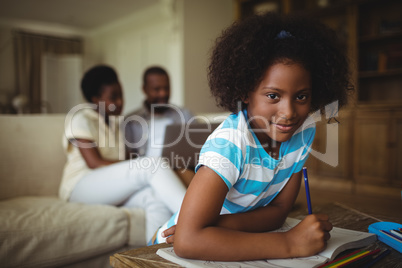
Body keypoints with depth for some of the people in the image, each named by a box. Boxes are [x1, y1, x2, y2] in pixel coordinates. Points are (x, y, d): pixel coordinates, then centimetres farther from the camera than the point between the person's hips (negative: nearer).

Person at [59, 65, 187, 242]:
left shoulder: (116, 122, 20)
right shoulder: (81, 117, -3)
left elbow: (119, 163, 14)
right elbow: (95, 163, -14)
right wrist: (143, 165, -22)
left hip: (112, 189, 6)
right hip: (81, 188, -6)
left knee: (157, 193, -30)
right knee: (154, 165, -30)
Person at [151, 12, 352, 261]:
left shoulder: (304, 130, -9)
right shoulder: (231, 141, -27)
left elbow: (279, 209, -4)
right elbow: (188, 240, -35)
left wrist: (221, 224, -21)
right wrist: (290, 243, -33)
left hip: (231, 242, 6)